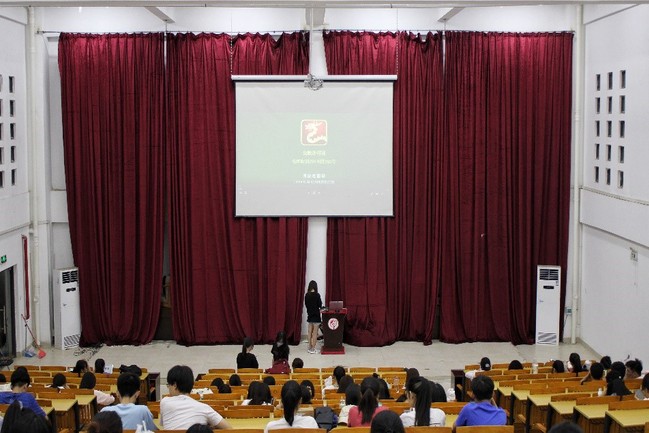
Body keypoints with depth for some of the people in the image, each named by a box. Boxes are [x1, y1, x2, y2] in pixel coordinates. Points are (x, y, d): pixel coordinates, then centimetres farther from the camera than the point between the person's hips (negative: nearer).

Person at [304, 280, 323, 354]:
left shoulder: (307, 295, 0)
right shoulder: (317, 295, -16)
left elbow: (306, 304, 9)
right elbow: (320, 305, -9)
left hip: (309, 315, 6)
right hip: (316, 315, -6)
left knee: (310, 332, 13)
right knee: (315, 332, -1)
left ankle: (310, 347, 18)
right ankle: (313, 349, -1)